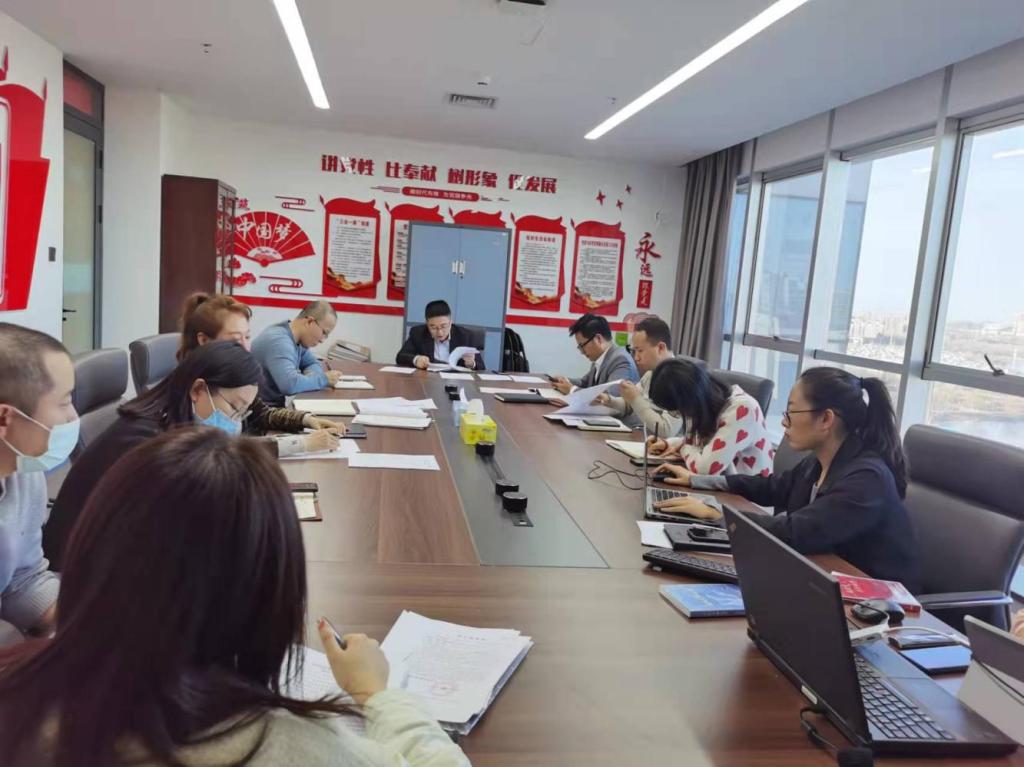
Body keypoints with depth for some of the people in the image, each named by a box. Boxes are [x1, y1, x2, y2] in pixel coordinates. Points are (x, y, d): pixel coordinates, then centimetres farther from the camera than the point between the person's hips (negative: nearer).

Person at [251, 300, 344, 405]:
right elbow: (290, 384, -34)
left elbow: (313, 364, 15)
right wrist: (324, 379, -21)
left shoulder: (297, 338, 2)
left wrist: (311, 376, -7)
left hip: (278, 403, 8)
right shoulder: (279, 340, -23)